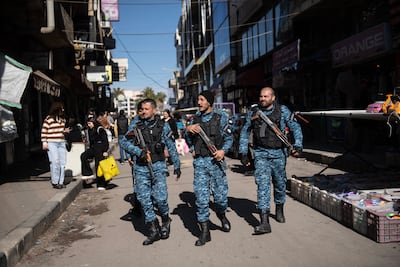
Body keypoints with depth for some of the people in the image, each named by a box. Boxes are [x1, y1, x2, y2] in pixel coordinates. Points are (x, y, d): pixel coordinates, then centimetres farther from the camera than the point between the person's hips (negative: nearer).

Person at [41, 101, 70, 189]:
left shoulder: (62, 119, 14)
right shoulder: (48, 119, -6)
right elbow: (43, 131, -5)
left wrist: (65, 130, 7)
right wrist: (44, 142, -10)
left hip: (61, 143, 7)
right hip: (51, 143, -7)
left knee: (63, 163, 4)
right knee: (55, 162, -11)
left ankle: (61, 182, 12)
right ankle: (55, 182, -1)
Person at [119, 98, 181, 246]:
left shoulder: (163, 126, 3)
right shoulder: (136, 126, 6)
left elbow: (171, 147, 7)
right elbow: (124, 142, -3)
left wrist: (177, 165, 7)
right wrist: (138, 151, -17)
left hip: (158, 166, -2)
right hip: (140, 168, 2)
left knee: (160, 198, -11)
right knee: (144, 199, 2)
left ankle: (165, 220, 19)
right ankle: (153, 231, 14)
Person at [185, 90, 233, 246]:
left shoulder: (220, 117, 3)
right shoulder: (195, 119, 11)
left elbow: (229, 138, 4)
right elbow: (189, 141, 17)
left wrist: (223, 150, -13)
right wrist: (187, 130, -3)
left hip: (216, 161, -2)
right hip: (199, 162, 2)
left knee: (220, 195, 2)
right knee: (201, 197, -2)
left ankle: (222, 215, 36)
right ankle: (205, 232, 8)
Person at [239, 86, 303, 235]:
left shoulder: (282, 110, -3)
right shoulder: (253, 112, 3)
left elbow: (295, 127, -2)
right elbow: (245, 132, 11)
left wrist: (298, 145, -17)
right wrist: (243, 152, 7)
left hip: (278, 153, 0)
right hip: (260, 154, 0)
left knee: (280, 183, 14)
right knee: (262, 184, -10)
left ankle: (279, 210, 41)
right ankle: (264, 223, -13)